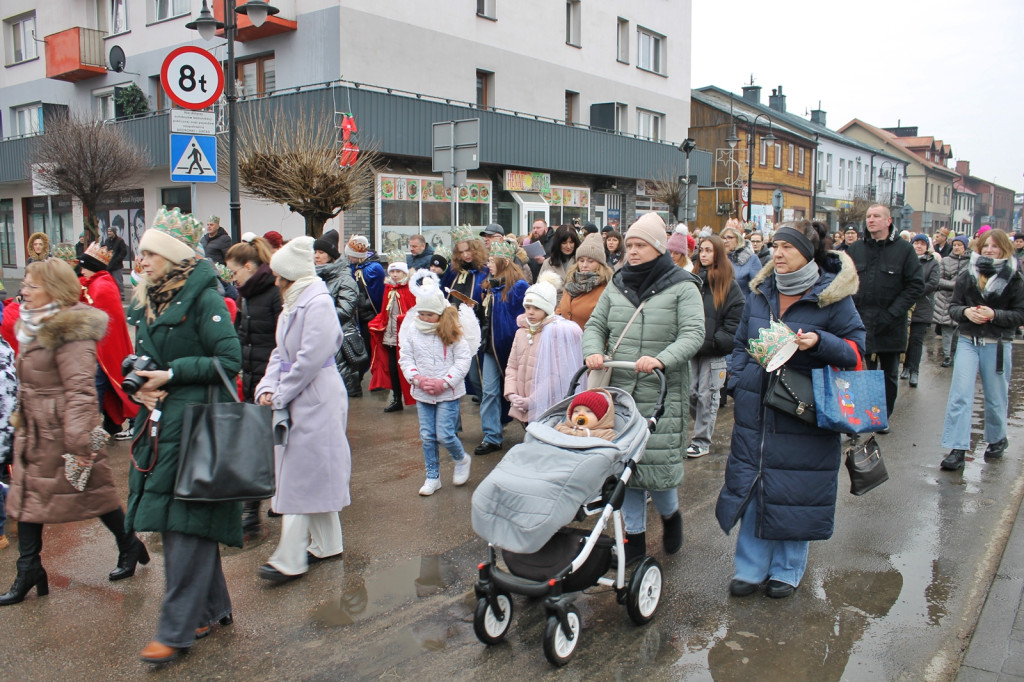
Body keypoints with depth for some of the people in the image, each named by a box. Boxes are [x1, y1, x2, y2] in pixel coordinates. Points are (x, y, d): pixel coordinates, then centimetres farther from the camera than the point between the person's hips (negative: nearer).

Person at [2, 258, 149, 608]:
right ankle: (28, 574, 18)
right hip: (34, 432, 9)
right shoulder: (34, 327, 11)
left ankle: (130, 547, 27)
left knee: (95, 493, 5)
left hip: (62, 432, -9)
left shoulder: (70, 332, -19)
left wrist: (78, 441, -27)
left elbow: (80, 390, -24)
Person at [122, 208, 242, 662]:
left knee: (186, 524, -4)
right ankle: (212, 608, 28)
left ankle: (177, 631, 5)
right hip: (159, 422, 9)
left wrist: (173, 375, -17)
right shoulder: (146, 300, 13)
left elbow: (230, 359, -15)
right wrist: (142, 383, 0)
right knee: (175, 521, 14)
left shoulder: (204, 297, -11)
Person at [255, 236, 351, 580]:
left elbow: (310, 358, -21)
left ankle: (289, 560, 2)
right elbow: (280, 353, 13)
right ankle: (327, 543, 27)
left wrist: (281, 395, -14)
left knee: (301, 477, -5)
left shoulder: (318, 303, -16)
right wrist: (268, 387, -2)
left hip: (316, 399, -9)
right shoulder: (293, 303, 14)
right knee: (315, 474, 15)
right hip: (295, 398, 10)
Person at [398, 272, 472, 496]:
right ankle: (432, 477, 23)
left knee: (444, 435, -6)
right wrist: (418, 379, -15)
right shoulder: (411, 330, -1)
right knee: (427, 436, 9)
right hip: (422, 393, 4)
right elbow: (405, 358, 1)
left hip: (448, 392, -3)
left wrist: (444, 382, -16)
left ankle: (462, 459, 25)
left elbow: (463, 359, -9)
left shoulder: (451, 331, -8)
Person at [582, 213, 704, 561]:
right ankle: (634, 536, 23)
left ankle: (670, 513, 31)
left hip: (662, 392, -4)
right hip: (619, 390, 4)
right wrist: (594, 351, -10)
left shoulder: (682, 287, -2)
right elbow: (596, 324, 12)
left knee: (660, 460, -3)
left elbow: (693, 334, -12)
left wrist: (661, 360, -29)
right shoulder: (617, 286, 12)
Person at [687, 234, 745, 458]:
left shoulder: (729, 285, 0)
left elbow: (734, 322, -4)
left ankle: (702, 441, 9)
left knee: (707, 396, 0)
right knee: (689, 392, 3)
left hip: (715, 353, -4)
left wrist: (714, 342, -13)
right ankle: (706, 426, 24)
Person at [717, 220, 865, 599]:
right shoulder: (760, 292, 8)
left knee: (795, 490, 5)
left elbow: (857, 348, -5)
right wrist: (737, 383, 4)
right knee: (751, 484, 7)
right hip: (756, 408, 4)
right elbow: (741, 343, 17)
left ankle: (788, 568, 23)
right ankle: (750, 567, 20)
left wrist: (819, 341, -23)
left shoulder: (832, 296, -6)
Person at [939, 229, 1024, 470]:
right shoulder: (967, 276, 4)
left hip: (998, 345, -1)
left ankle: (997, 439, 35)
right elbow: (953, 306, 4)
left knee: (995, 397, 11)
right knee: (960, 394, -7)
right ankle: (958, 449, -6)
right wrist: (966, 312, -17)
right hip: (968, 341, 1)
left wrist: (994, 314, -20)